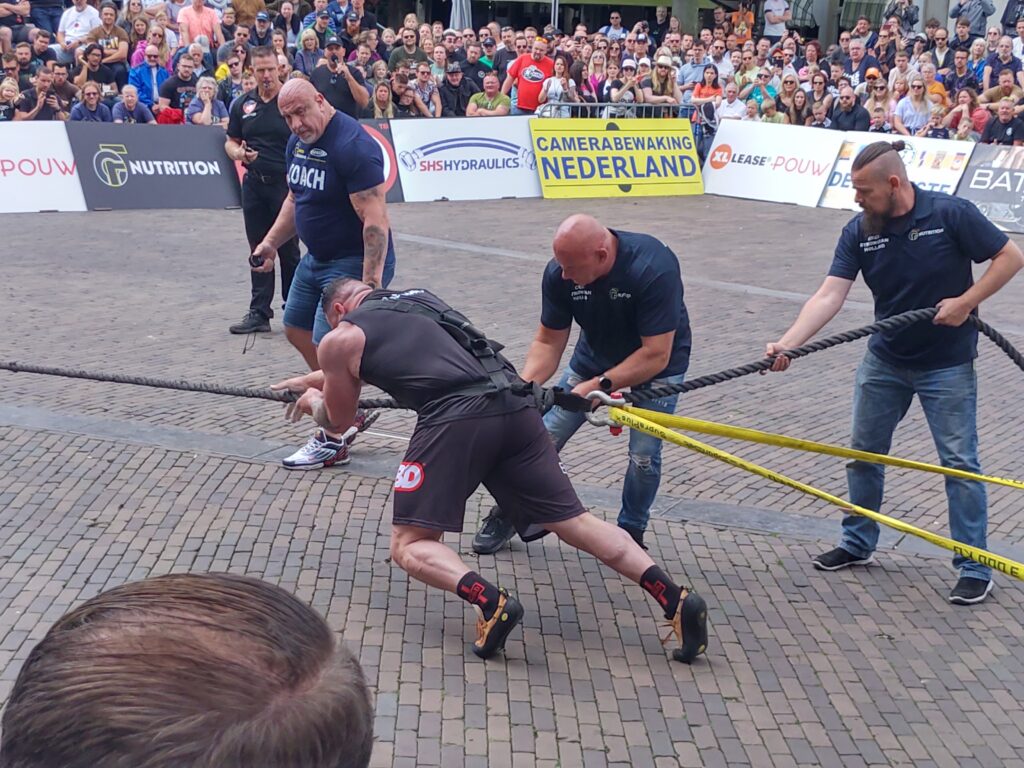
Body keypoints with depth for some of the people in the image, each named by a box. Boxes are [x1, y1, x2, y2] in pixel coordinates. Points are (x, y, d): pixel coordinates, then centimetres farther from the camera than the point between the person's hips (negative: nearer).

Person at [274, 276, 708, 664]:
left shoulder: (341, 338, 16)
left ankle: (490, 602, -22)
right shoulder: (420, 297, 34)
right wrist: (315, 380, 61)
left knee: (410, 546, 4)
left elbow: (338, 420, 29)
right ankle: (675, 599, -7)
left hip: (455, 418, -6)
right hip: (515, 406, 6)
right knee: (575, 523, 7)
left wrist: (313, 400, 51)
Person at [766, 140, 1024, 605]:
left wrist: (966, 301, -20)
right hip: (884, 361, 5)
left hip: (946, 364, -4)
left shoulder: (951, 214, -17)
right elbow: (829, 296, -16)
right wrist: (787, 344, -30)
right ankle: (858, 544, 31)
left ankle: (975, 568, 12)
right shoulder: (858, 232, -8)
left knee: (959, 461, 0)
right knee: (864, 451, 12)